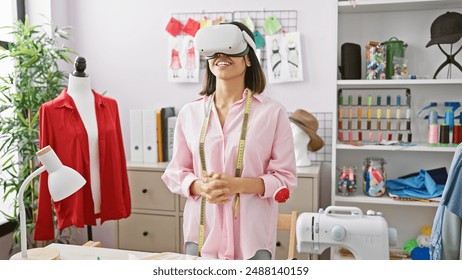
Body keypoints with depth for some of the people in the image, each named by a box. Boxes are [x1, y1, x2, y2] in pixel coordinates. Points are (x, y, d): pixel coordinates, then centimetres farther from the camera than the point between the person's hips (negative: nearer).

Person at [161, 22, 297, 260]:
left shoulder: (272, 113, -5)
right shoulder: (189, 113, 4)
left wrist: (237, 185, -18)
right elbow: (176, 171, 8)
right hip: (201, 233, 2)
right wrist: (200, 187, -13)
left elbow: (285, 178, -4)